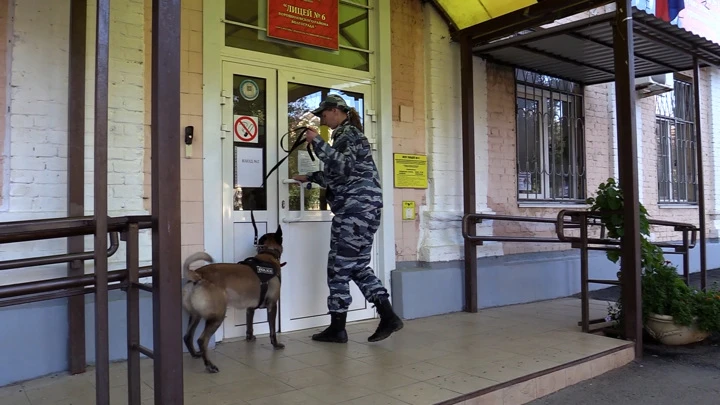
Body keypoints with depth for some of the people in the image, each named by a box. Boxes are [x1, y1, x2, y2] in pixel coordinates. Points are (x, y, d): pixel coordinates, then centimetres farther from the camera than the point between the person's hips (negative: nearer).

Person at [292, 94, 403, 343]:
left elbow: (343, 167, -24)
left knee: (339, 266, -5)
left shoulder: (348, 133, -6)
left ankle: (337, 328, 3)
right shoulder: (345, 135, 24)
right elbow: (338, 177, 31)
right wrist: (310, 177, 33)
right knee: (358, 265, 10)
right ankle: (388, 317, 8)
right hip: (357, 209, 10)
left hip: (357, 208, -10)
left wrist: (317, 142, -21)